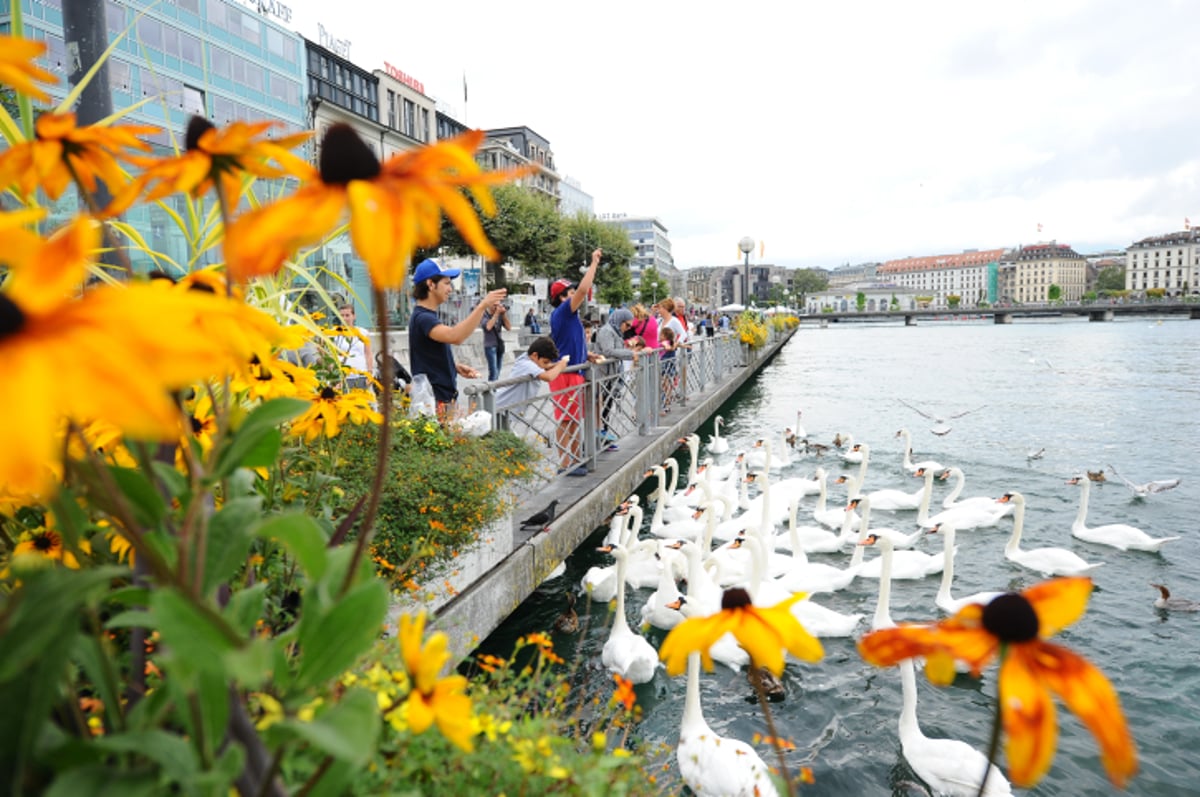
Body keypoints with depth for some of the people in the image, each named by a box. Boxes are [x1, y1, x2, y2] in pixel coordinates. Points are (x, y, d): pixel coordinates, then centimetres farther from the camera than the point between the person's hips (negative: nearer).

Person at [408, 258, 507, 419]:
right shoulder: (422, 318, -18)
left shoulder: (428, 316, 15)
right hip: (434, 400, -10)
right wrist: (483, 305, -37)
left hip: (444, 397, 10)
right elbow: (454, 336, -37)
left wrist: (456, 367, 7)